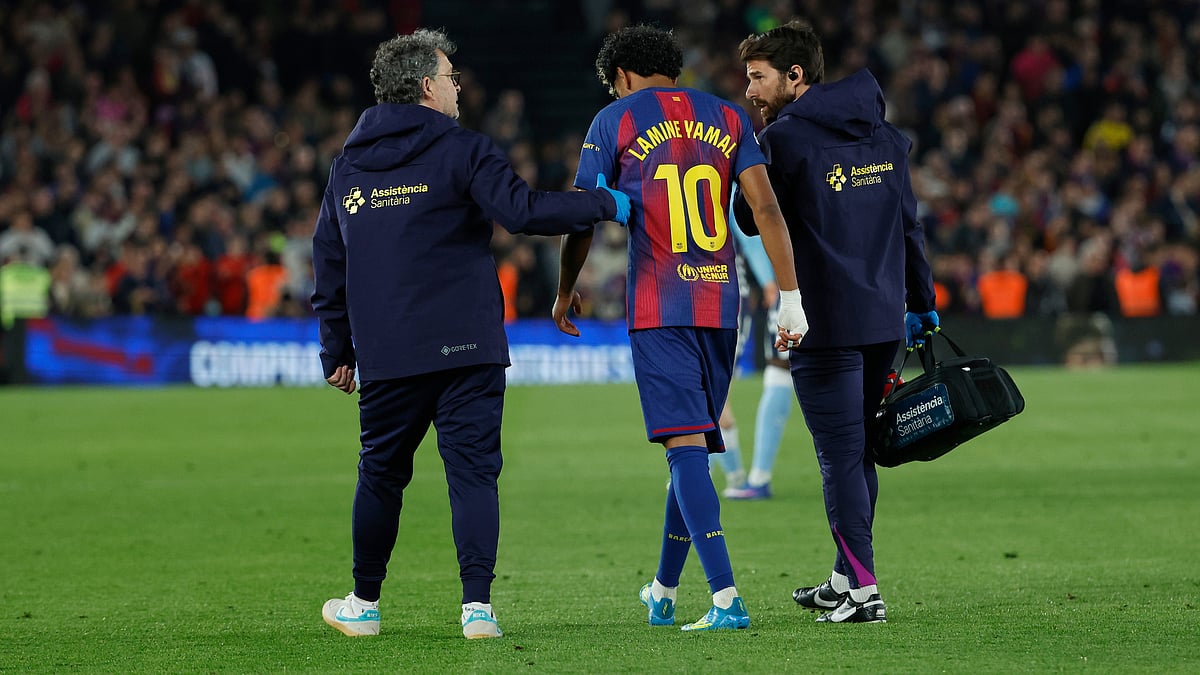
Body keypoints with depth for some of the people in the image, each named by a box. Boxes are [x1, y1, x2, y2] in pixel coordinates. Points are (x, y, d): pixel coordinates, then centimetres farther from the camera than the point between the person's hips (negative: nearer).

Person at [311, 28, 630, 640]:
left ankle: (363, 603, 22)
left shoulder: (348, 166, 11)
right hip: (465, 347, -4)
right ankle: (477, 605, -10)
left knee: (381, 474, 15)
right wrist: (607, 204, -9)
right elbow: (522, 211, -17)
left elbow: (328, 263, 15)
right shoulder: (462, 152, -5)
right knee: (473, 470, -2)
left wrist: (337, 350, 22)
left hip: (385, 357, 4)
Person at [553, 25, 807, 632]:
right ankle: (663, 592, 26)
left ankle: (726, 598, -21)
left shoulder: (613, 121, 3)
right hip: (721, 304, 4)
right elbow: (765, 207, 3)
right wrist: (790, 297, 3)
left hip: (658, 308, -4)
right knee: (694, 443, 15)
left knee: (685, 445, -9)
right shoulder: (727, 117, 12)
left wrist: (565, 291, 22)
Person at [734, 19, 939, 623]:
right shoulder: (883, 136, 12)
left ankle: (863, 591, -9)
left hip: (824, 323, -7)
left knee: (840, 455, -5)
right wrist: (922, 303, 21)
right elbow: (909, 223, 16)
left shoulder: (783, 138, -9)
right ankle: (846, 577, 24)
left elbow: (750, 220, -3)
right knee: (858, 450, 16)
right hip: (884, 318, 7)